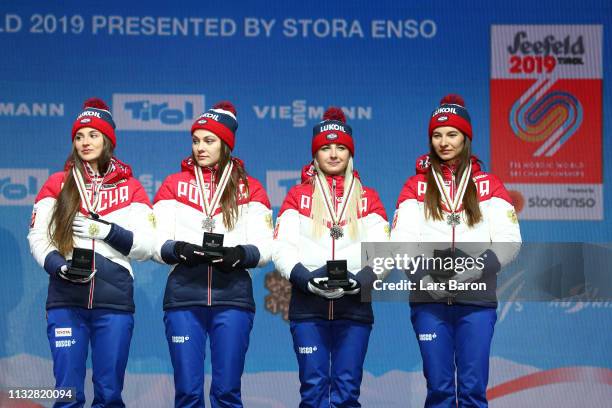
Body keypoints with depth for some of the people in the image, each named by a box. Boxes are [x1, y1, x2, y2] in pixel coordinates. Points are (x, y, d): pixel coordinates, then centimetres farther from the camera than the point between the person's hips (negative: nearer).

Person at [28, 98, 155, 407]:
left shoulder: (130, 188, 11)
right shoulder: (58, 184, 11)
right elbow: (37, 237, 5)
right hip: (66, 299, 0)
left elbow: (145, 247, 5)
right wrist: (59, 266, -12)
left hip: (114, 301, 0)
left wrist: (107, 231, -10)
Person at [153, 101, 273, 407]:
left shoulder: (250, 189, 10)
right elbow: (157, 244, 4)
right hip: (184, 295, 0)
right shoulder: (174, 184, 12)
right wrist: (179, 249, -17)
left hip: (233, 296, 0)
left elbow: (264, 249, 3)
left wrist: (239, 255, -18)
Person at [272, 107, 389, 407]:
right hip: (308, 305, -1)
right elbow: (282, 249, 2)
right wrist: (306, 277, -15)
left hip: (355, 306, 1)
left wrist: (360, 280, -14)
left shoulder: (367, 198, 12)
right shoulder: (298, 196, 10)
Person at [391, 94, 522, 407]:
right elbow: (401, 241, 2)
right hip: (429, 300, 1)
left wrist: (472, 272, -15)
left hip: (476, 301, 0)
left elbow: (509, 241, 0)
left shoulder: (488, 185, 9)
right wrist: (425, 279, -15)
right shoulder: (416, 186, 11)